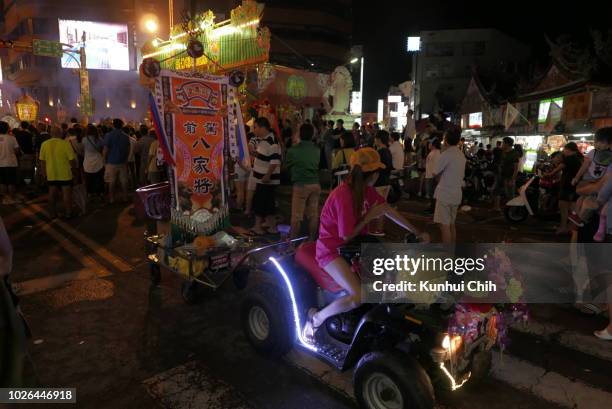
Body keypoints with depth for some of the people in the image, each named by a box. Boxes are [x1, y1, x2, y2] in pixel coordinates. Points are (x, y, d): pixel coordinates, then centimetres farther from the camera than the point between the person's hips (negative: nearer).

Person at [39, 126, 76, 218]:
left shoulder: (44, 144, -2)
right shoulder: (65, 143, -13)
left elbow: (42, 161, 2)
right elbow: (72, 159, -13)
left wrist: (44, 173, 12)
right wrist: (74, 170, 2)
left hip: (51, 175, 4)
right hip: (65, 174, -3)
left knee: (52, 194, 14)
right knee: (67, 194, 6)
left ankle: (53, 213, 23)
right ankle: (68, 213, 12)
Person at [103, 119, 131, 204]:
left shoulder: (109, 135, -9)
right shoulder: (126, 136, 4)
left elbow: (105, 150, -10)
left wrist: (105, 160, 3)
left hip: (112, 162, -3)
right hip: (123, 162, 3)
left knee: (111, 182, 4)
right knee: (124, 181, 7)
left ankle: (111, 199, 8)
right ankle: (125, 197, 12)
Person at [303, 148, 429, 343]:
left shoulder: (366, 190, 0)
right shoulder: (344, 195, -26)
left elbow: (389, 211, 5)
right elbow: (347, 235, -22)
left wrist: (417, 233, 3)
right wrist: (369, 217, -13)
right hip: (332, 250, -9)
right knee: (358, 297, -25)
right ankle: (316, 318, -4)